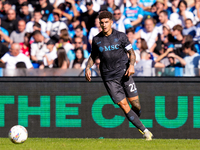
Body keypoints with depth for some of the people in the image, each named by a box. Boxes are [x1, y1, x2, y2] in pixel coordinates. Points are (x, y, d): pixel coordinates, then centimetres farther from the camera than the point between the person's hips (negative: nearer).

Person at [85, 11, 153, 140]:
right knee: (123, 105, -7)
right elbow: (93, 56, 19)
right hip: (109, 78, 0)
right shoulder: (96, 40, 6)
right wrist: (88, 68, 1)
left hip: (124, 73, 0)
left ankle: (136, 120, 28)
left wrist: (131, 65, -13)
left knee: (135, 103, -5)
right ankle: (144, 130, -2)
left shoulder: (121, 36, 1)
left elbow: (131, 52, 5)